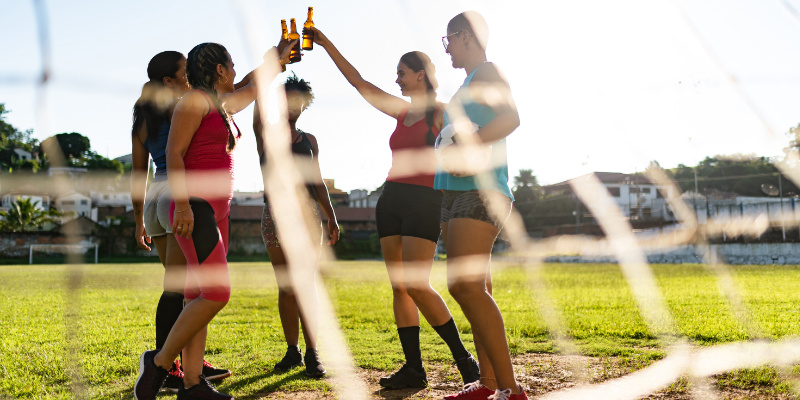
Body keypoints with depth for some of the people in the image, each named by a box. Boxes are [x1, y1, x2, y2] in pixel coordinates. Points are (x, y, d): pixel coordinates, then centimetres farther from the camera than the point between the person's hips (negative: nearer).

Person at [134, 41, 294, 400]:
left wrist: (280, 58, 49)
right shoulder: (195, 100, -5)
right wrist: (182, 204, -22)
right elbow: (174, 153, -13)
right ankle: (159, 362, -3)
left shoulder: (225, 104, 21)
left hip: (218, 210, 9)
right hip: (196, 208, -9)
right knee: (216, 293, -16)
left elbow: (255, 88, 40)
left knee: (200, 296, 4)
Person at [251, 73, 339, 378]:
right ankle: (292, 350, 11)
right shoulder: (265, 133, 7)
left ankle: (312, 353, -5)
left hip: (307, 215, 1)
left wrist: (331, 216, 7)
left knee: (306, 284, -7)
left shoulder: (309, 140, 14)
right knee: (286, 287, 3)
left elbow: (318, 181, 15)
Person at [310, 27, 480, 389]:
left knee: (416, 285, -16)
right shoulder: (402, 112, 17)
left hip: (425, 202, -7)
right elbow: (359, 83, 18)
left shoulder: (441, 113, -1)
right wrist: (327, 45, 17)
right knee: (399, 287, 2)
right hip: (392, 200, 7)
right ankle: (414, 369, 5)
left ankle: (463, 357, -3)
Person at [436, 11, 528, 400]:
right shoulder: (469, 84, 25)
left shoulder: (487, 72, -3)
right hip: (457, 193, 10)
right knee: (474, 288, 8)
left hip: (480, 191, -10)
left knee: (465, 285, -21)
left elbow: (510, 117, -23)